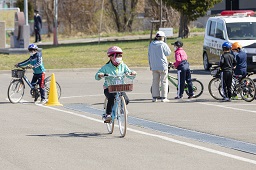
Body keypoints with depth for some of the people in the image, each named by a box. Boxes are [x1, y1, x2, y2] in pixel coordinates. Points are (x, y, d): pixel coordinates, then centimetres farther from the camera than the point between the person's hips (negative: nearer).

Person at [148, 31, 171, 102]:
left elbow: (149, 55, 11)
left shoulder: (151, 45, 5)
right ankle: (163, 97, 0)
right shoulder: (163, 45, -12)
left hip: (154, 66, 5)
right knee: (164, 81, 3)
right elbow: (168, 53, 0)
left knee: (155, 81, 12)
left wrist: (150, 65, 19)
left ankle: (154, 97, 10)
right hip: (162, 66, -5)